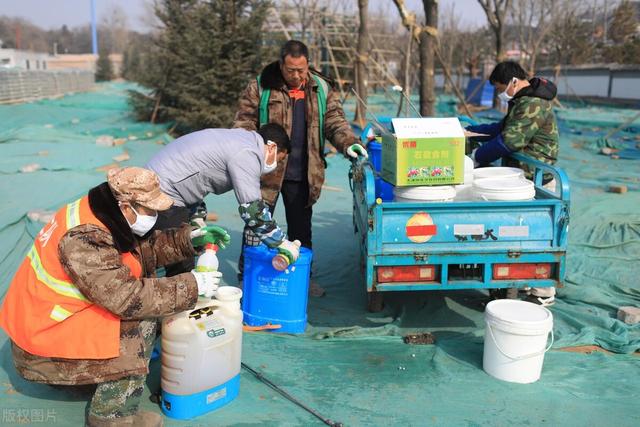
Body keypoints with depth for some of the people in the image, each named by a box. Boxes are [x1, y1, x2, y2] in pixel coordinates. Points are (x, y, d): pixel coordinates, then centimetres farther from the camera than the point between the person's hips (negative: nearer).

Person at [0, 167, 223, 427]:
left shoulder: (96, 213, -3)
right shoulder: (83, 239, -30)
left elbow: (144, 250, 7)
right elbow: (128, 299, -32)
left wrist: (187, 239, -5)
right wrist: (191, 286, -25)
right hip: (40, 339, -9)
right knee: (141, 321, -19)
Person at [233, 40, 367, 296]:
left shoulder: (321, 89, 7)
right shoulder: (260, 87, -3)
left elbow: (334, 121, 5)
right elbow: (244, 122, -2)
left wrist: (348, 143, -14)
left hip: (303, 175, 3)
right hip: (267, 171, -3)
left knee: (301, 229, 14)